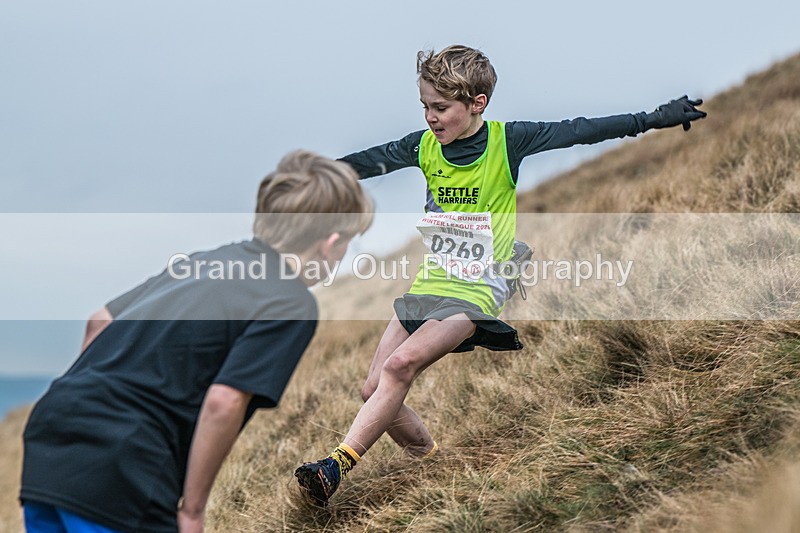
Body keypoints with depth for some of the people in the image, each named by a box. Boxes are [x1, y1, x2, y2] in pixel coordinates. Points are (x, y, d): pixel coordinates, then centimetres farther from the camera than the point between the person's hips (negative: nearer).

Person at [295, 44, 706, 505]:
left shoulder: (507, 142, -10)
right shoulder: (424, 146, 2)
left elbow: (577, 132, -12)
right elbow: (368, 161, 10)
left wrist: (654, 119, -15)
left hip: (478, 293, -6)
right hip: (429, 286, 6)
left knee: (400, 365, -26)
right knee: (375, 390, 2)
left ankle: (339, 466, -20)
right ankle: (430, 459, 25)